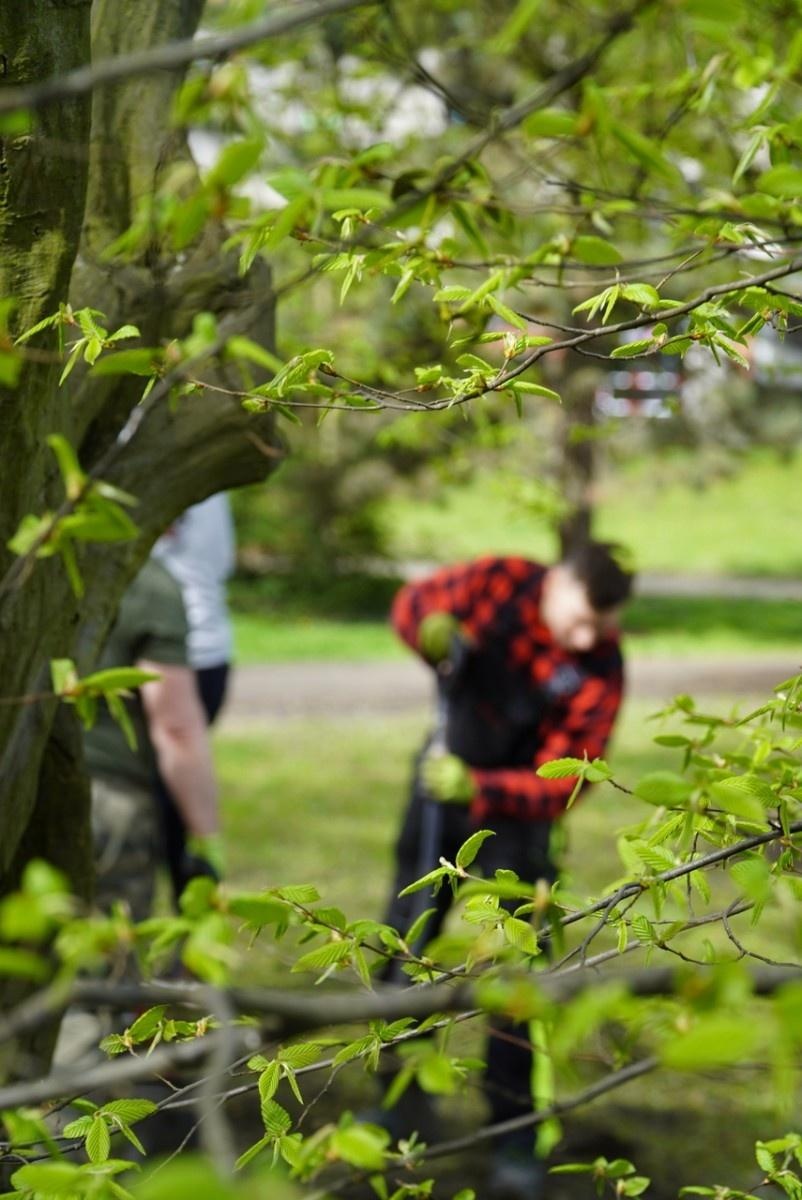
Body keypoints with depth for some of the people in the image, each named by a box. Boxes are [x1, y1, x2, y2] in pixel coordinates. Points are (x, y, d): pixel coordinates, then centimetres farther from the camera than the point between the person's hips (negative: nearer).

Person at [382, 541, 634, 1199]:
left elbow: (562, 781, -25)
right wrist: (432, 626, -25)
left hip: (516, 810, -3)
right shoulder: (499, 582, -19)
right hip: (441, 784, 3)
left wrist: (481, 790, -39)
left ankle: (515, 1137, 3)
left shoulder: (601, 669, -24)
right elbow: (414, 601, -2)